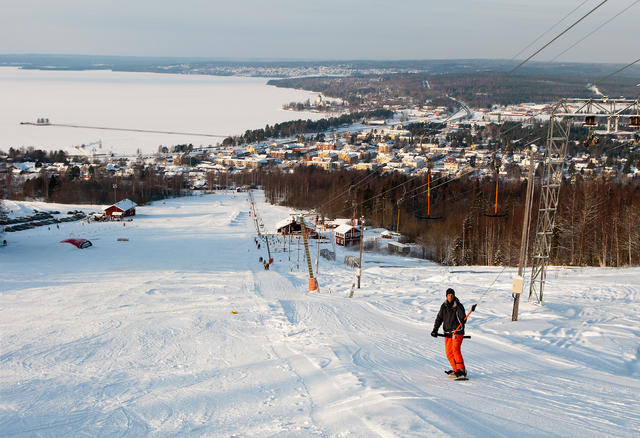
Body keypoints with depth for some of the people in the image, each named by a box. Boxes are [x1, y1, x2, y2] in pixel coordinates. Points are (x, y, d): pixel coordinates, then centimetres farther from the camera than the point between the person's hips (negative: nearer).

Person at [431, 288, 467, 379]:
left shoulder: (458, 306, -7)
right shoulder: (444, 306, 8)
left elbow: (463, 319, -12)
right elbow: (439, 318, 14)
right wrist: (435, 329, 6)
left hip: (457, 331, -6)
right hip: (447, 333, 6)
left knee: (455, 349, -21)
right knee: (449, 353, 2)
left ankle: (462, 370, -20)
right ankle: (456, 371, 11)